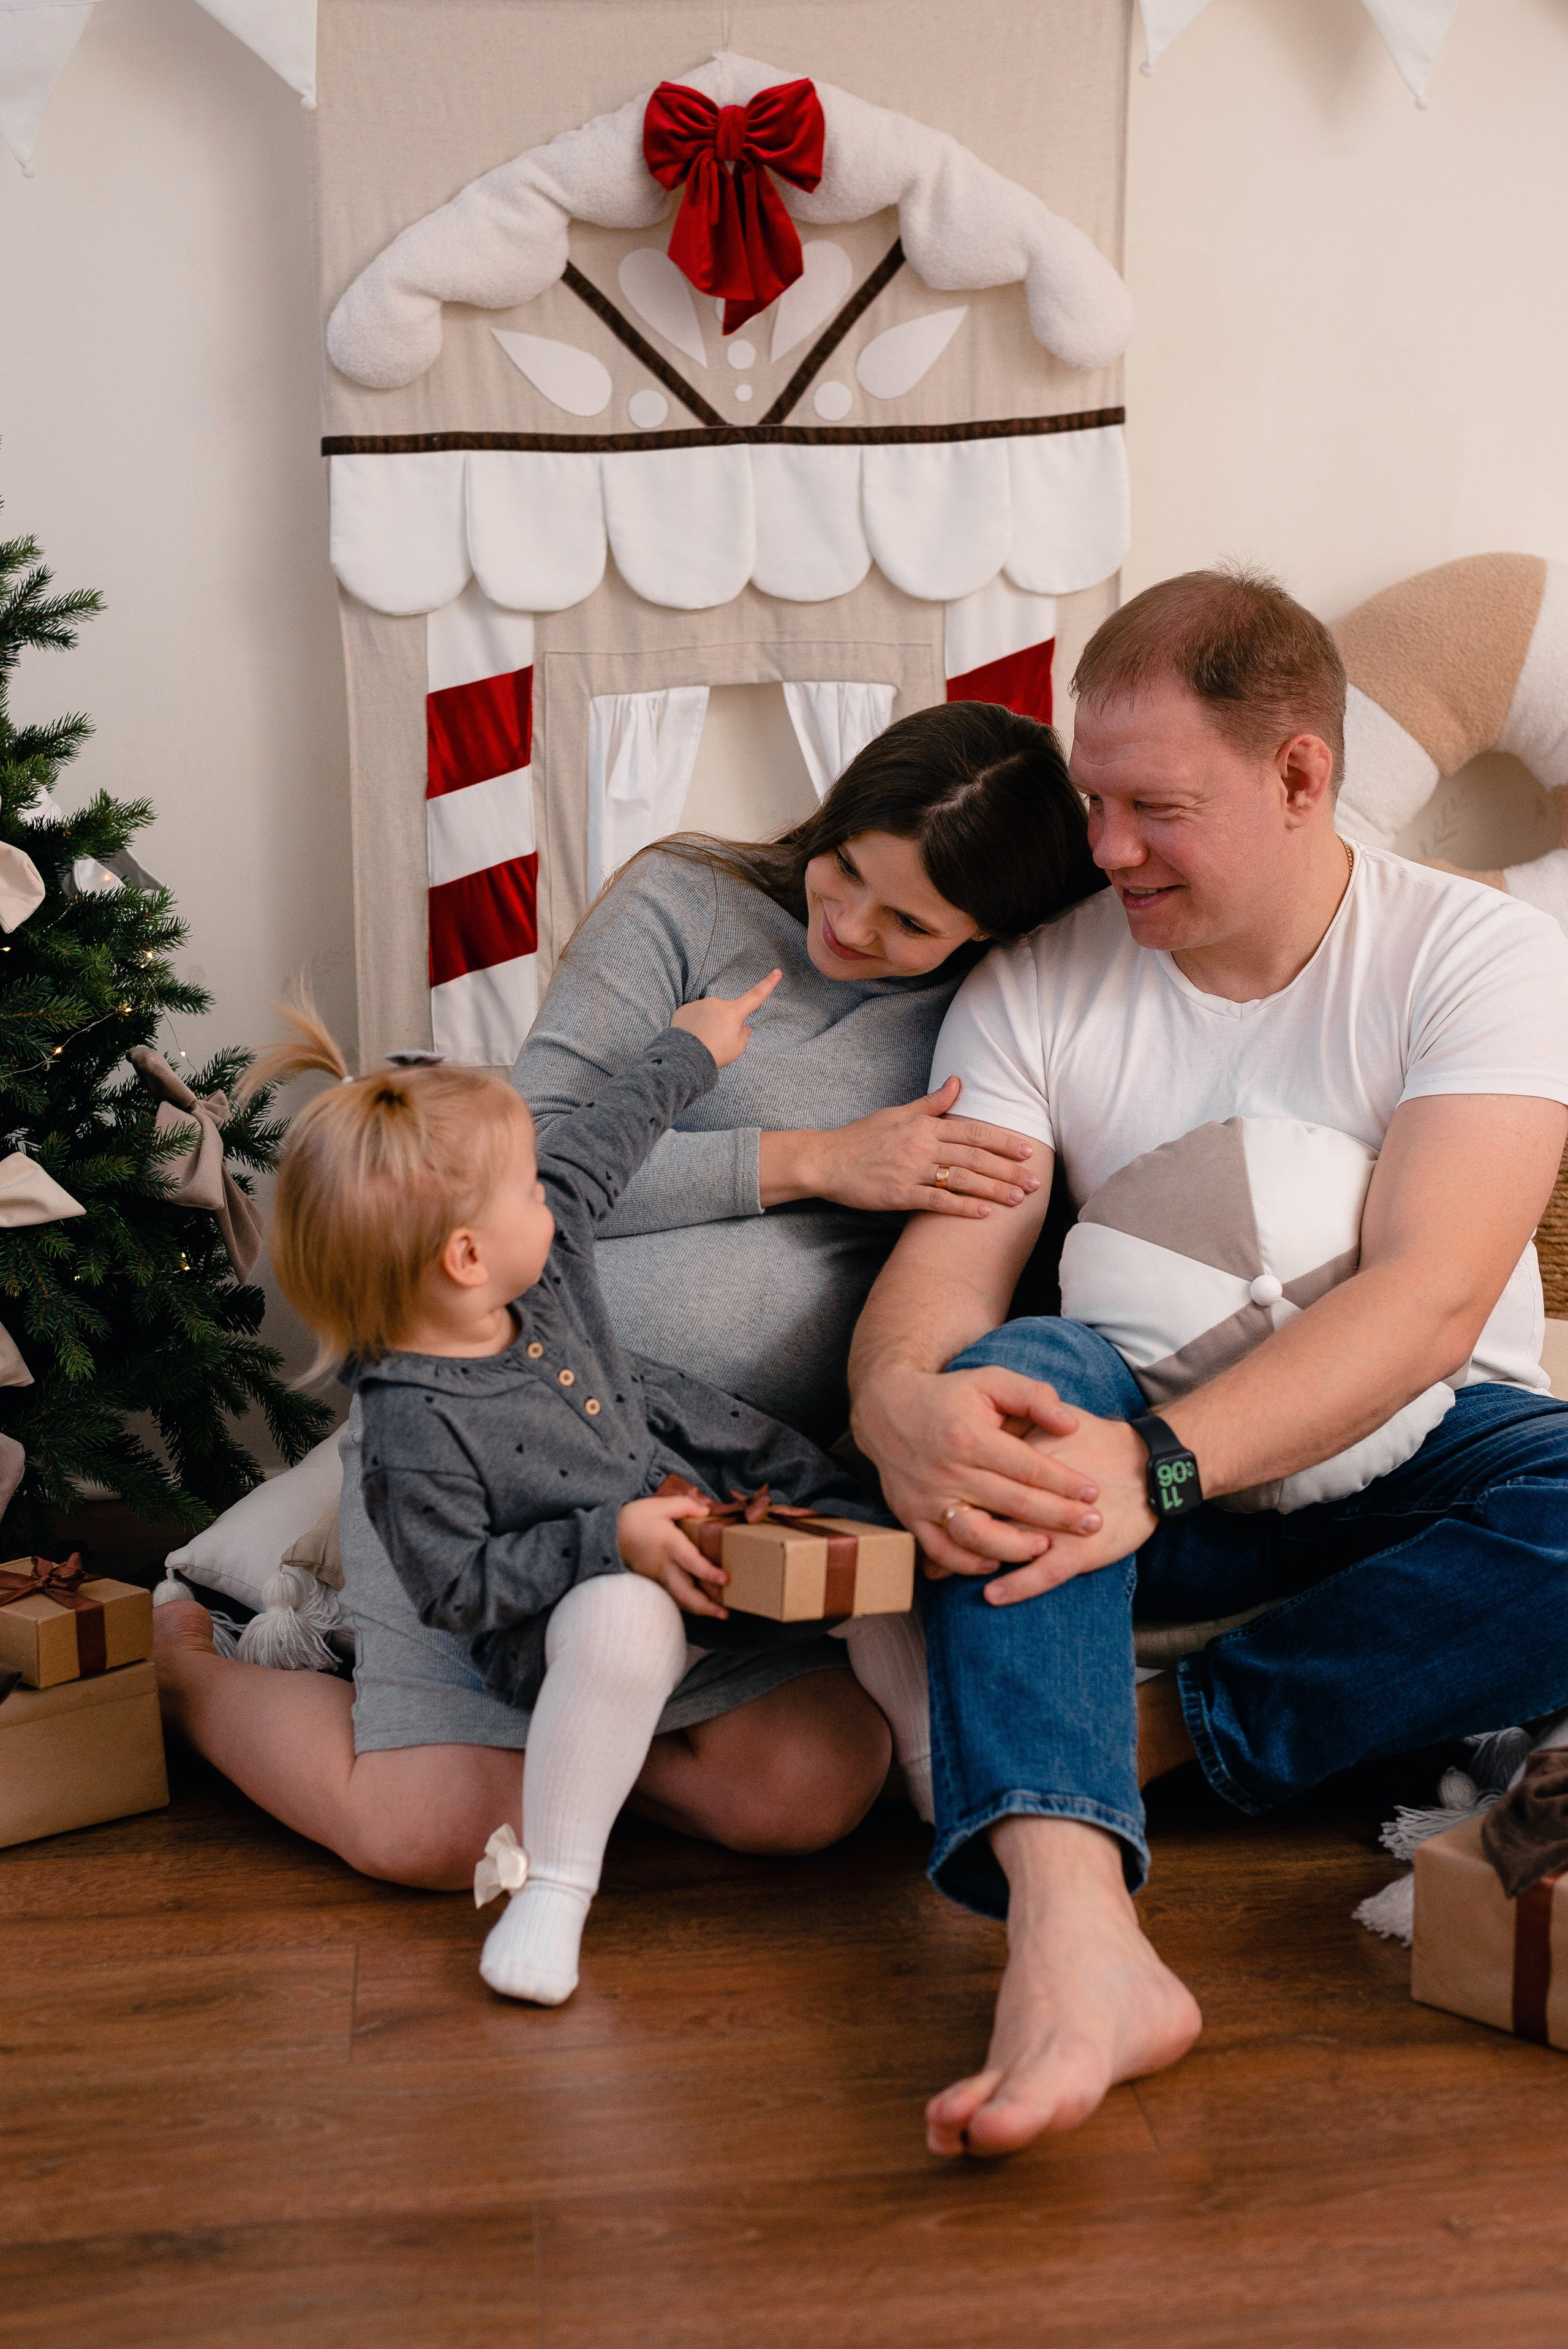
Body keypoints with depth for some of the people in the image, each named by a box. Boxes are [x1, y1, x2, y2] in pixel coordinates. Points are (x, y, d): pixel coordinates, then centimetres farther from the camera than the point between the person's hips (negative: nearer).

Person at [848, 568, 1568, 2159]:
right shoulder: (1033, 990, -1)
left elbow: (1428, 1301, -23)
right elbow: (941, 1276, -11)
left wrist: (1158, 1466, -39)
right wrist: (902, 1406, -37)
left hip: (1417, 1447, -1)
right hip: (1156, 1439, 1)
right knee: (1015, 1372, -32)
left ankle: (1170, 1727, -22)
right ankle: (1074, 1938, -48)